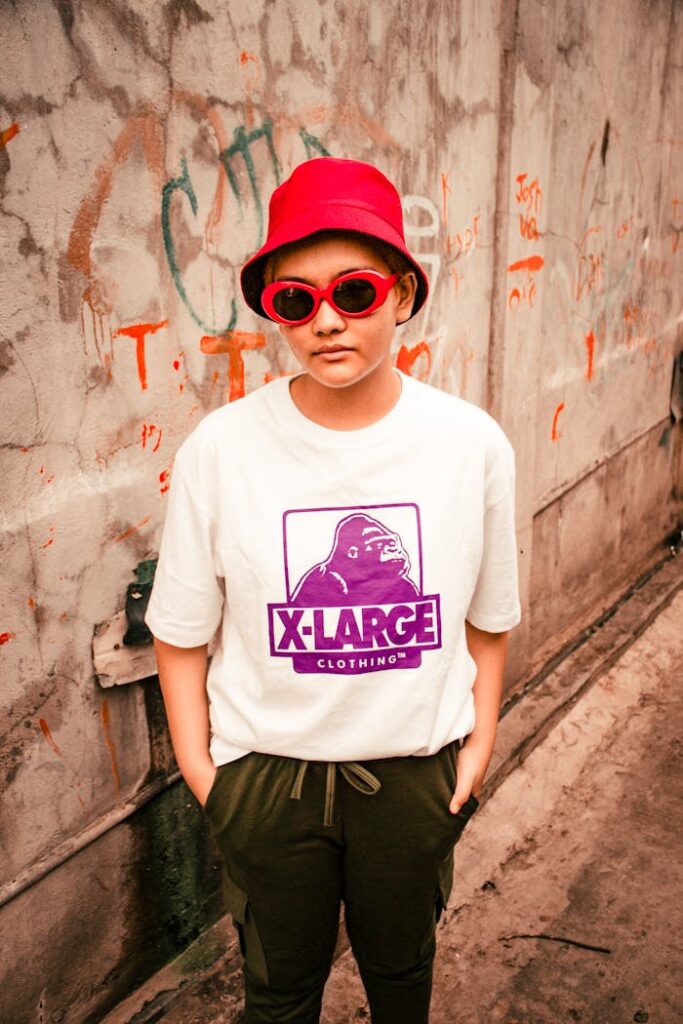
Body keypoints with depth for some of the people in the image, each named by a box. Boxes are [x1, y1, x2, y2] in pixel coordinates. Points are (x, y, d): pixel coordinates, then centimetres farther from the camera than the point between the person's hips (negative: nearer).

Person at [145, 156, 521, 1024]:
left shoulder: (473, 444, -12)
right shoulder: (218, 449, -16)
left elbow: (487, 617, 0)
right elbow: (181, 632, -6)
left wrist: (480, 738, 1)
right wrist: (197, 764, -5)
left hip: (416, 772, 2)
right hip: (267, 776, -1)